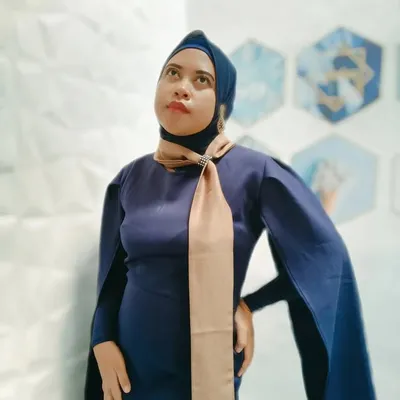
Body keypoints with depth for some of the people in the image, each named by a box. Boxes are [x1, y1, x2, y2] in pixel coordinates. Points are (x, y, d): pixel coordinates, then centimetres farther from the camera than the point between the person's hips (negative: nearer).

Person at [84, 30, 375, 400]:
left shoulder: (253, 172, -14)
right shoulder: (131, 179, 0)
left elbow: (325, 260, -10)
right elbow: (112, 274, 7)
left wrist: (249, 305, -9)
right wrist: (103, 341, -5)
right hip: (130, 366, 4)